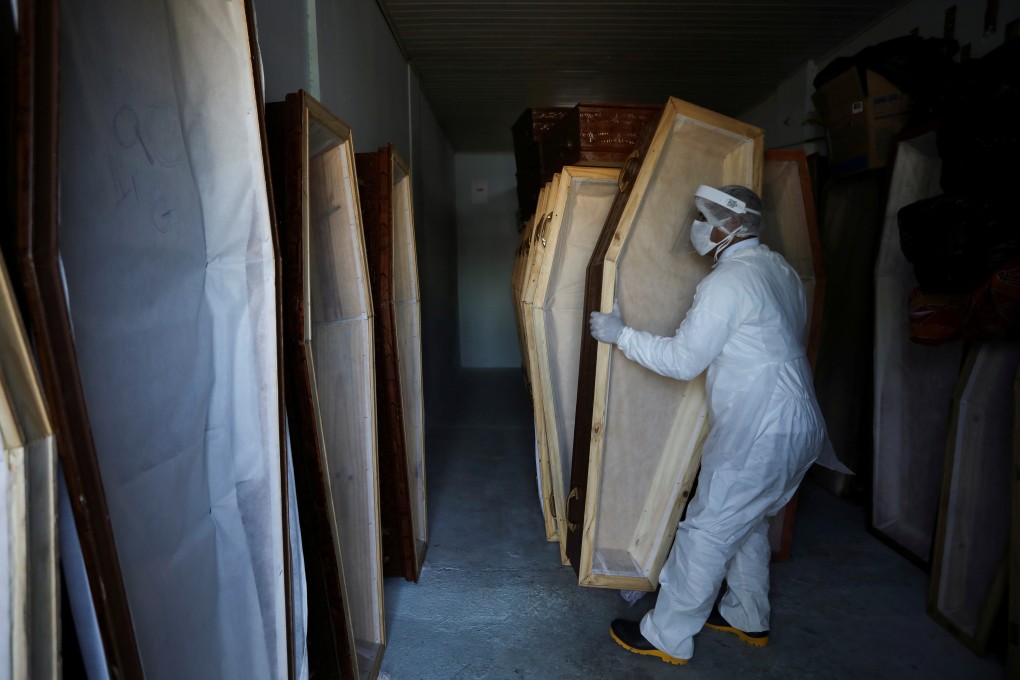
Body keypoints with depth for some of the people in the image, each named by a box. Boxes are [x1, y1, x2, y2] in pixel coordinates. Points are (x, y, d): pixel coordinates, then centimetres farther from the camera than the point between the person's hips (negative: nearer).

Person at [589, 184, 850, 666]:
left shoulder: (727, 282, -19)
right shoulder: (779, 268, 10)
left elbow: (682, 361, -19)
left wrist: (620, 334, -10)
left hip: (758, 436, -9)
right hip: (794, 426, 10)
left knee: (706, 531, 1)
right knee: (747, 523, 23)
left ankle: (667, 636, 15)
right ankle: (748, 618, 39)